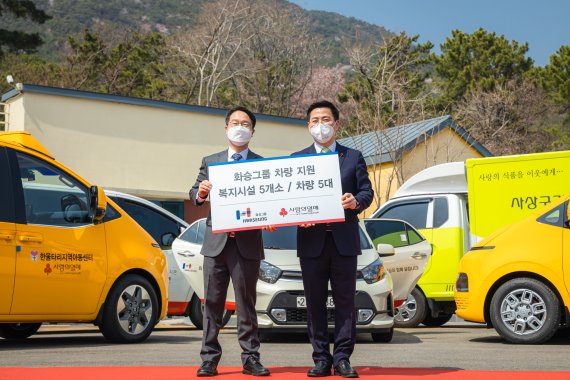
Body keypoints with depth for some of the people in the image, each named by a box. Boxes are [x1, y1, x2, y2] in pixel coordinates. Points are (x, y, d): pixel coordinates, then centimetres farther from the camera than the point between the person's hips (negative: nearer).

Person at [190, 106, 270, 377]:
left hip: (247, 243, -2)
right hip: (216, 241, 2)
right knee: (212, 303, 4)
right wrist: (200, 192, -11)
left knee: (246, 303, 4)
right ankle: (209, 359, 8)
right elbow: (194, 194, 12)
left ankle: (251, 359, 9)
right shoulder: (210, 161, 14)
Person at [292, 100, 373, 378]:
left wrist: (356, 201, -16)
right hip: (311, 240, 1)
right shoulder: (297, 158, 12)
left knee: (345, 301, 1)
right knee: (315, 302, 3)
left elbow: (367, 191, 6)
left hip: (344, 240, 0)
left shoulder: (353, 157, 12)